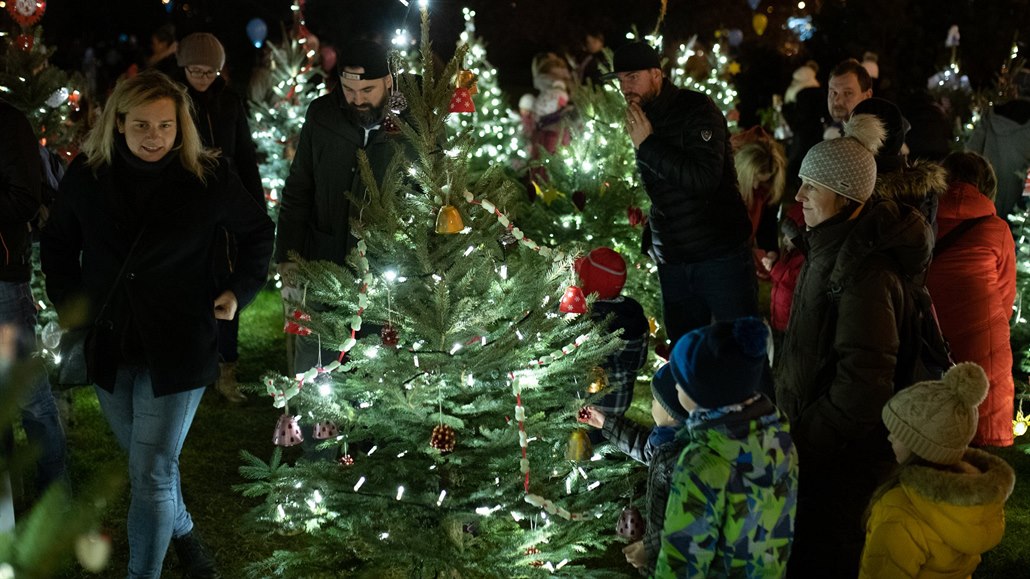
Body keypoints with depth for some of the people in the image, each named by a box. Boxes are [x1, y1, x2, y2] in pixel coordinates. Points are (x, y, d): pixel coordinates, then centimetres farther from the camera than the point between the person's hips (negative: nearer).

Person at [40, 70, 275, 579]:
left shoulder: (208, 178, -10)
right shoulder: (87, 175, -5)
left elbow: (260, 233, 7)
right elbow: (57, 243, 12)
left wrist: (239, 289, -1)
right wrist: (68, 300, 4)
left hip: (176, 348, -3)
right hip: (107, 344, 4)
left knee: (151, 474, -5)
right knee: (143, 458, 19)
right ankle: (182, 532, 45)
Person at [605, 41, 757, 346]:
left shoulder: (697, 109, -10)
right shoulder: (638, 120, 12)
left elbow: (705, 178, -24)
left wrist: (648, 144, -18)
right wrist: (649, 238, 14)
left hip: (720, 255, -7)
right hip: (672, 263, 7)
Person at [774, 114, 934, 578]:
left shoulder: (865, 268, -27)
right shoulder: (835, 243, 5)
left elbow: (864, 376, -28)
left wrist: (810, 441, -20)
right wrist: (799, 425, 18)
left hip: (844, 450, -9)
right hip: (813, 415, 9)